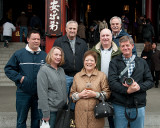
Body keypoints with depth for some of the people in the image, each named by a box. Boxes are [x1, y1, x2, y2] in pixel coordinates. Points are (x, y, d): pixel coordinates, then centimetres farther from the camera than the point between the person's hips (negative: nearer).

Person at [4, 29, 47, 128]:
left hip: (39, 94, 2)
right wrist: (19, 78, -11)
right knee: (21, 120, 8)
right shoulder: (19, 54, -2)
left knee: (37, 119, 15)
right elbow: (8, 69, 1)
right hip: (23, 93, -2)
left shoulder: (44, 55, 5)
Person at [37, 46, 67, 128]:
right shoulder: (44, 70, -10)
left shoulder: (61, 70, 11)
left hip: (62, 108, 7)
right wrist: (46, 113, -17)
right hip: (50, 109, -6)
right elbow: (42, 93, -15)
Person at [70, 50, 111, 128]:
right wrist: (80, 95, -8)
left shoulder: (102, 75, 5)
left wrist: (95, 94, -14)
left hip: (96, 113, -1)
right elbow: (72, 94, 12)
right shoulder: (77, 76, 12)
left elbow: (107, 93, 0)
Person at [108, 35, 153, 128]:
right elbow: (112, 82, -8)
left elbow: (150, 81, 6)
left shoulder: (142, 62, 9)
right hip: (120, 105, -2)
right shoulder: (114, 62, 2)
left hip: (138, 105, 2)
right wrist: (127, 90, -21)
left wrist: (139, 87, -14)